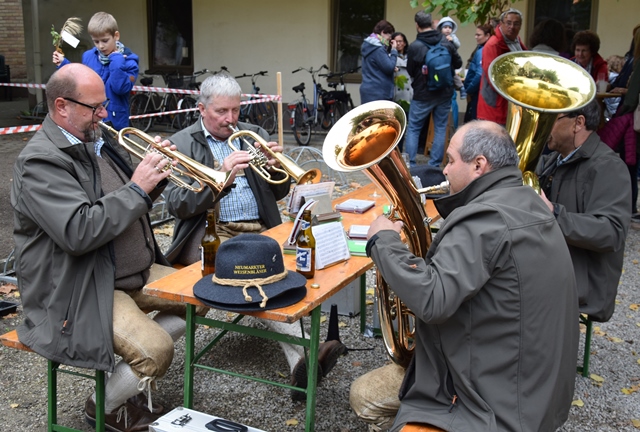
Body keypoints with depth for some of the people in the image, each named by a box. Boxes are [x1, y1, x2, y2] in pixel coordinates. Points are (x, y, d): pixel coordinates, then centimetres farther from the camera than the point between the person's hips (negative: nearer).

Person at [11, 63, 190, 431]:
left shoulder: (99, 141, 9)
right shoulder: (40, 161, -18)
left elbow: (129, 208, 20)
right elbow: (78, 232, -30)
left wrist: (154, 176, -1)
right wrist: (137, 188, -23)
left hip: (137, 272, 10)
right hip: (81, 291, -9)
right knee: (156, 351, -23)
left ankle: (137, 366, 16)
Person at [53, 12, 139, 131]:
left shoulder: (128, 61, -10)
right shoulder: (88, 56, 5)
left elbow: (121, 88, -23)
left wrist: (116, 62, -24)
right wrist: (63, 64, 11)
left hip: (114, 122, -4)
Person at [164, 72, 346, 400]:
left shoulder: (254, 134, 18)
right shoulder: (181, 144, 7)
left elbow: (279, 193, 19)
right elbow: (176, 205, -5)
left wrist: (277, 168, -5)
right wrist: (221, 177, -19)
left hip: (260, 230, 4)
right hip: (212, 234, -3)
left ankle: (299, 361, -37)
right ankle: (303, 353, -40)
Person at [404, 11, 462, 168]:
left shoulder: (414, 46, -15)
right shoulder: (446, 43, -5)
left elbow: (410, 71, -2)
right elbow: (458, 63, 8)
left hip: (422, 94, -3)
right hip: (444, 93, 3)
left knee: (413, 129, 9)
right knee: (440, 129, 11)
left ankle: (410, 165, 6)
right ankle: (434, 165, 11)